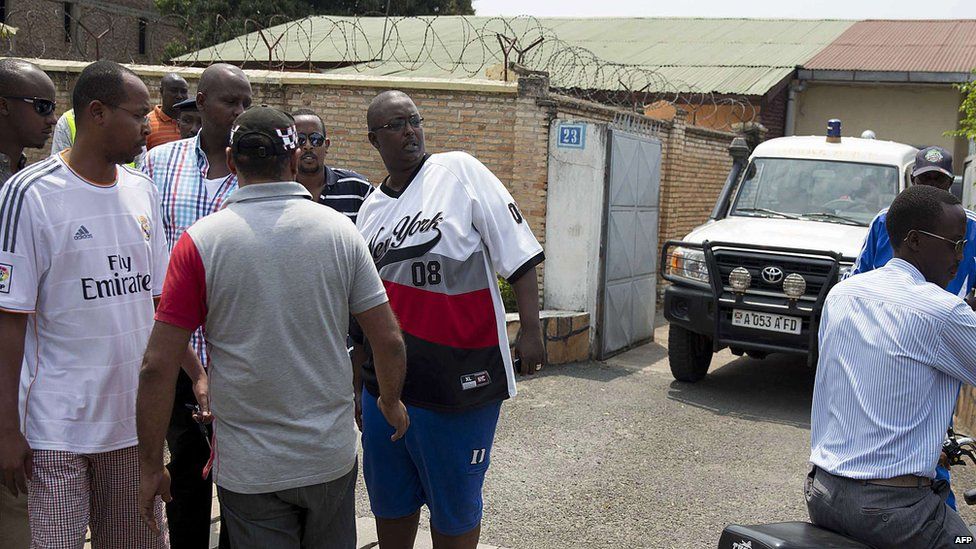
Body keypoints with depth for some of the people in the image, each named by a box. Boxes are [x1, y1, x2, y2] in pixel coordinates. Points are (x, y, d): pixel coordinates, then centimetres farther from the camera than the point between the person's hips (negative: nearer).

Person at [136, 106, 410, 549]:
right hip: (332, 458, 2)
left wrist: (151, 466, 0)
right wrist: (391, 402, 17)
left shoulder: (201, 241, -10)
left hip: (249, 469, -2)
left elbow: (157, 367, -11)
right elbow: (389, 341, -2)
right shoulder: (339, 230, -5)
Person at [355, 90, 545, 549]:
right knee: (389, 500, 19)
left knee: (453, 508, 9)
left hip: (457, 378, -5)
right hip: (385, 378, 6)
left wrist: (530, 328, -16)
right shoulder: (370, 210, 10)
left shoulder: (461, 172, -7)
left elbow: (517, 252, -10)